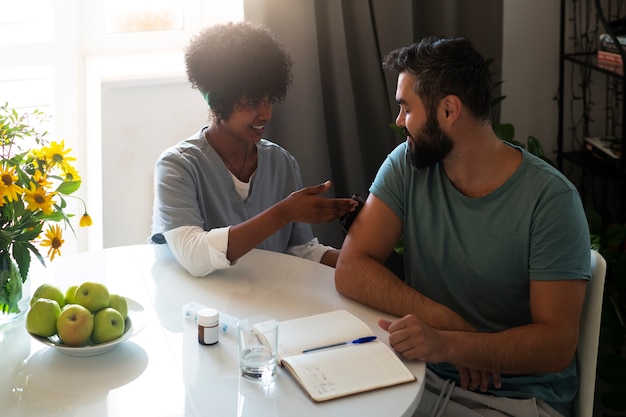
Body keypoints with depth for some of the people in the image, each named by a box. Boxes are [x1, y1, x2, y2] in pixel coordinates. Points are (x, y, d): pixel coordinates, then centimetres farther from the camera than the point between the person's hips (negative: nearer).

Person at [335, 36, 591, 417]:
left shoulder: (550, 199, -13)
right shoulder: (407, 165, 0)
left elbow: (557, 344, -15)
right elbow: (351, 270, -6)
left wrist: (448, 343, -29)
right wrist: (446, 321, -17)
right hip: (425, 377, 4)